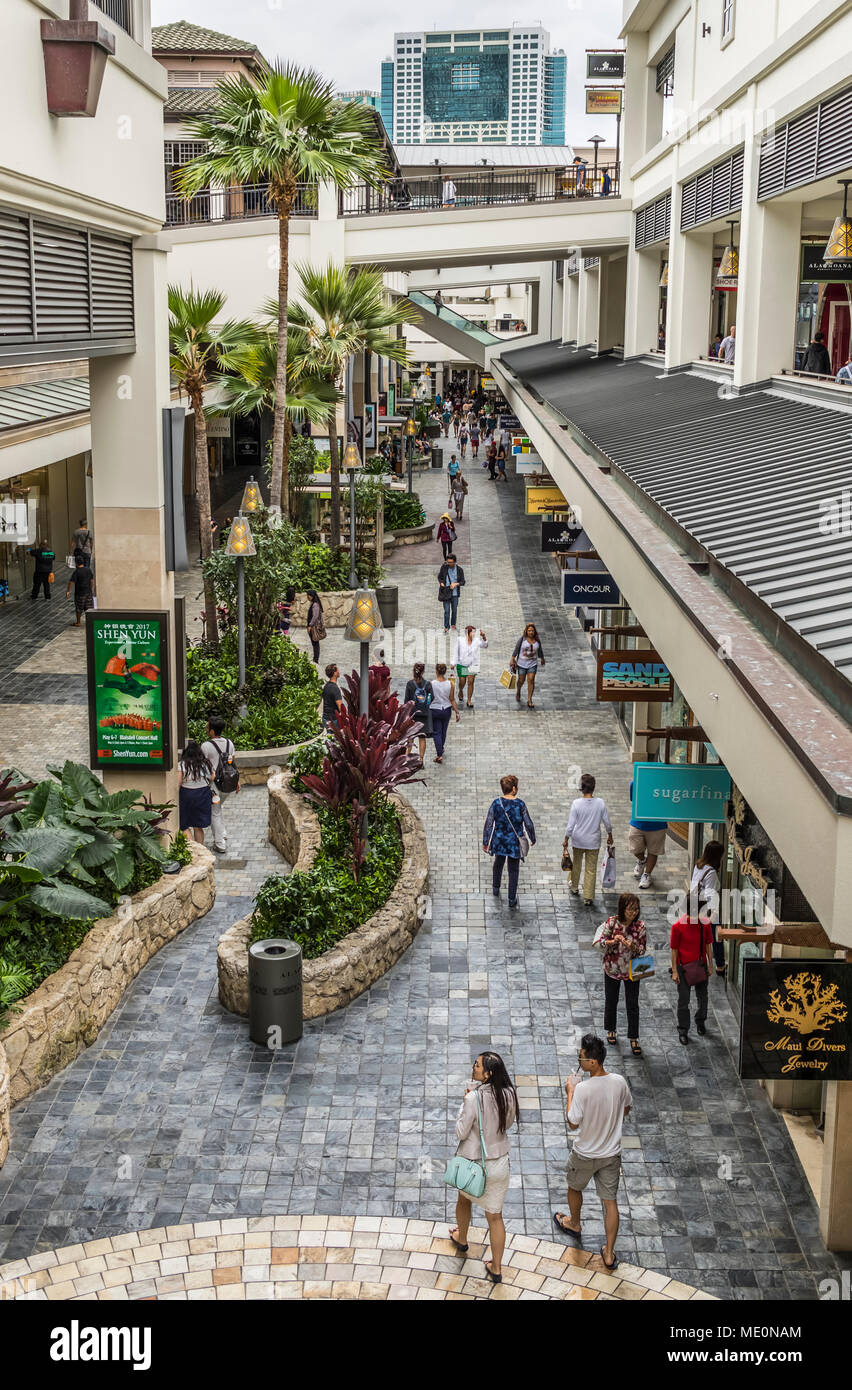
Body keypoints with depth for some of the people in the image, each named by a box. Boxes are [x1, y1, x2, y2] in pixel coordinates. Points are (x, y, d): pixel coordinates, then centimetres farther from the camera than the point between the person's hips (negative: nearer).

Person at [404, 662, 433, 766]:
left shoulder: (410, 683, -7)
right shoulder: (428, 684, -4)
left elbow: (407, 699, -6)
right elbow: (432, 697, -5)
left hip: (412, 713, -1)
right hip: (424, 713, 1)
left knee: (410, 738, 11)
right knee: (422, 738, 7)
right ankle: (421, 760, 5)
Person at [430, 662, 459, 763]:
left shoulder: (431, 684, -17)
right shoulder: (450, 684, -11)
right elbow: (452, 700, -7)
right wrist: (457, 712, 2)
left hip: (434, 710, -3)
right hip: (446, 710, 3)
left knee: (436, 732, 6)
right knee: (443, 731, 21)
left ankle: (439, 754, -4)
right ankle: (441, 749, 44)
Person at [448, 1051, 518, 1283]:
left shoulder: (474, 1098, -28)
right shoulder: (508, 1095, -13)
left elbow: (461, 1132, -19)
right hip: (499, 1163, 3)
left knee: (464, 1199, 29)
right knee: (495, 1216, 15)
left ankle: (461, 1240, 54)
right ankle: (496, 1269, 23)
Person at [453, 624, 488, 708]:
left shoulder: (476, 641, -4)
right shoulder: (460, 640, -6)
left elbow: (484, 645, -18)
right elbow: (456, 651, 0)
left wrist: (484, 637, -37)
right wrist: (453, 663, 0)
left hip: (472, 665, 1)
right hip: (461, 664, -1)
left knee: (471, 682, -3)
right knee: (462, 682, 6)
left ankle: (469, 701, 6)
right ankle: (460, 691, 42)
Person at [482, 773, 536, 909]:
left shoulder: (496, 803, -14)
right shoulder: (520, 804, -18)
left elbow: (488, 824, -11)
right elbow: (528, 824, -11)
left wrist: (485, 842, 0)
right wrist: (532, 839, 6)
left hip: (499, 841, 2)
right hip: (515, 843, -2)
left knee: (498, 863, 29)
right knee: (513, 870, 12)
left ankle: (496, 888, 44)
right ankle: (512, 899, 17)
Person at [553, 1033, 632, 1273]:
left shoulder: (583, 1089, -29)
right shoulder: (619, 1082, -13)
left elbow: (572, 1123, -19)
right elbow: (626, 1110, 5)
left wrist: (570, 1093, -10)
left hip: (585, 1154, -3)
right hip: (612, 1153, 3)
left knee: (575, 1187, 27)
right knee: (610, 1201, 12)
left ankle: (574, 1225, 51)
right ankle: (609, 1254, 17)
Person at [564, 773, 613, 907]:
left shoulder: (576, 803, -18)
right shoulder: (600, 803, -15)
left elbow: (570, 825, -14)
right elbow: (607, 822, -5)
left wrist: (566, 839, 1)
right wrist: (609, 836, 13)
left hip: (578, 840, 0)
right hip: (593, 841, 0)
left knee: (577, 864, 24)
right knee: (591, 869, 9)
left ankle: (574, 887, 44)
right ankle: (588, 897, 11)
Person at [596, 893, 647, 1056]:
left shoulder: (640, 926, -13)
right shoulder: (611, 922, -16)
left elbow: (643, 949, -8)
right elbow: (600, 942, -11)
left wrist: (633, 946, -29)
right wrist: (614, 941, -30)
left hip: (631, 970, 0)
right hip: (612, 968, 0)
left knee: (633, 1005, 4)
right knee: (611, 1001, 17)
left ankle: (634, 1038, 18)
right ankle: (611, 1030, 40)